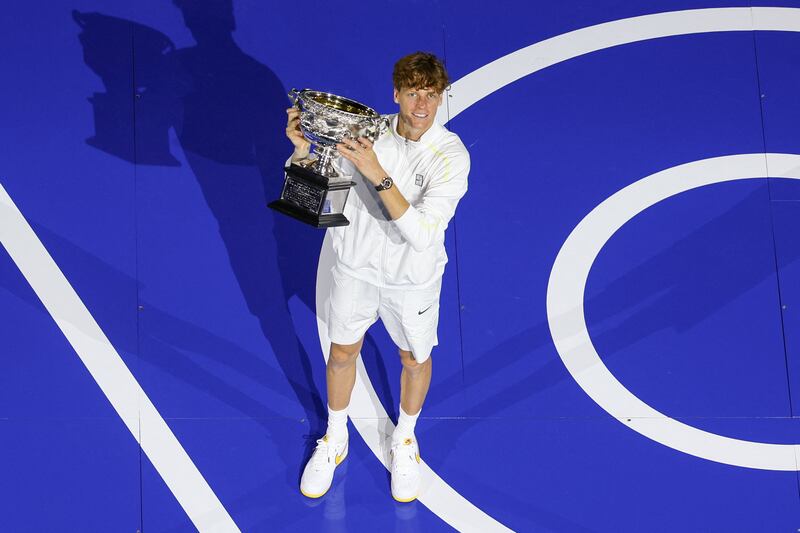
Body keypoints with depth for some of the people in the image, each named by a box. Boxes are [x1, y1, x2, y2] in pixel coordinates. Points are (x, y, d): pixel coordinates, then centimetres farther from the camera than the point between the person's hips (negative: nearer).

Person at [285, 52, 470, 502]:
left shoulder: (451, 156, -26)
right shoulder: (365, 132, -17)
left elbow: (422, 234, -36)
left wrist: (378, 174, -43)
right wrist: (301, 147, -29)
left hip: (413, 278, -2)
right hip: (357, 266, 2)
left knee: (414, 361, 19)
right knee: (342, 353, 18)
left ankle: (404, 441, 49)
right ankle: (335, 441, 45)